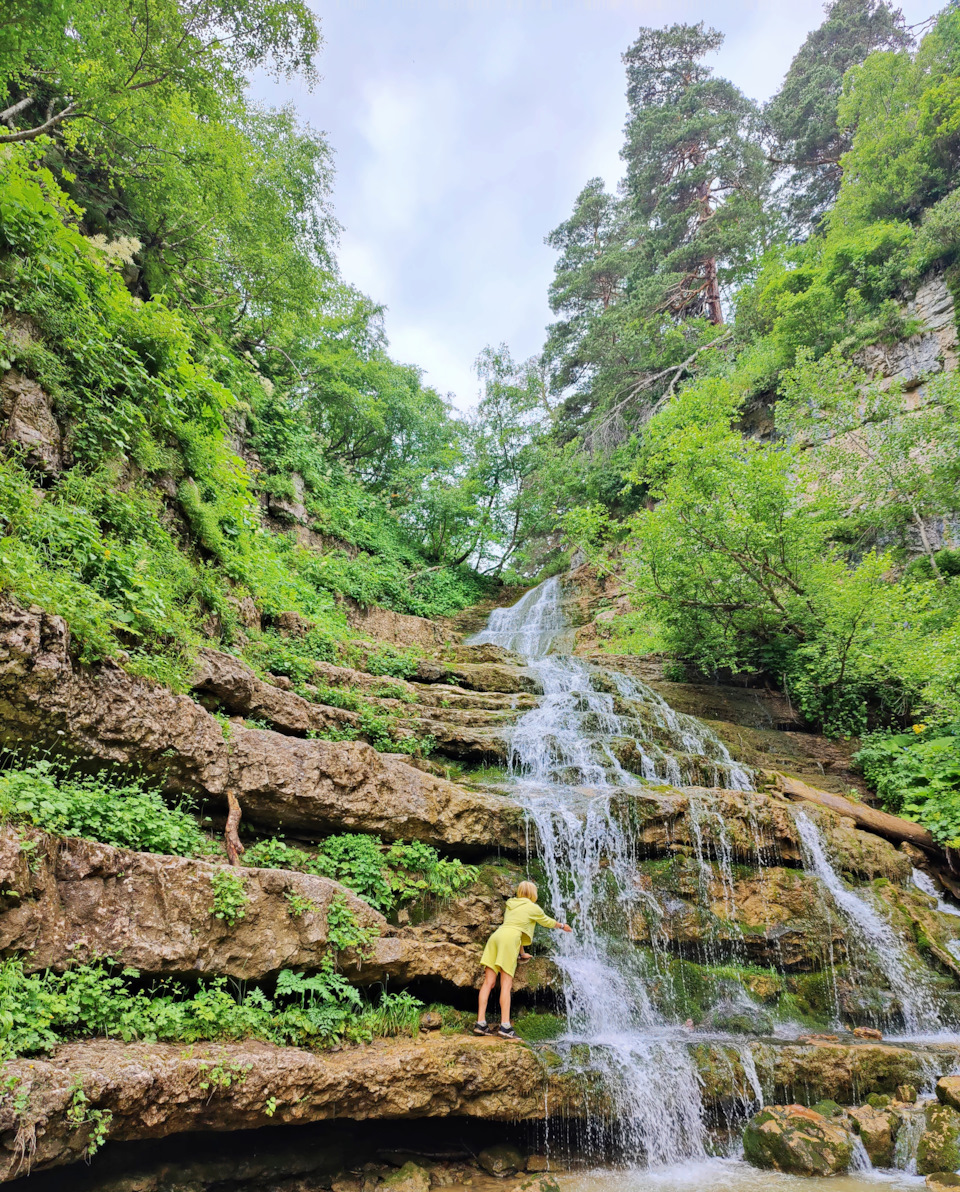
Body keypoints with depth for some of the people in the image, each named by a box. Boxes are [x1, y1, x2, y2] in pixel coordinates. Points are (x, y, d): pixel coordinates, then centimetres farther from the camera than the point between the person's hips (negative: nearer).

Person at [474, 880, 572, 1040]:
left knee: (489, 982, 1)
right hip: (508, 940, -6)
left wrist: (522, 953, 45)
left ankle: (480, 1022, -2)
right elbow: (547, 921, 26)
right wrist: (562, 926, 47)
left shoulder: (511, 904, 28)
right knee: (506, 985, -7)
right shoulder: (532, 907, 11)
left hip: (495, 936, 6)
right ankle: (505, 1025, -12)